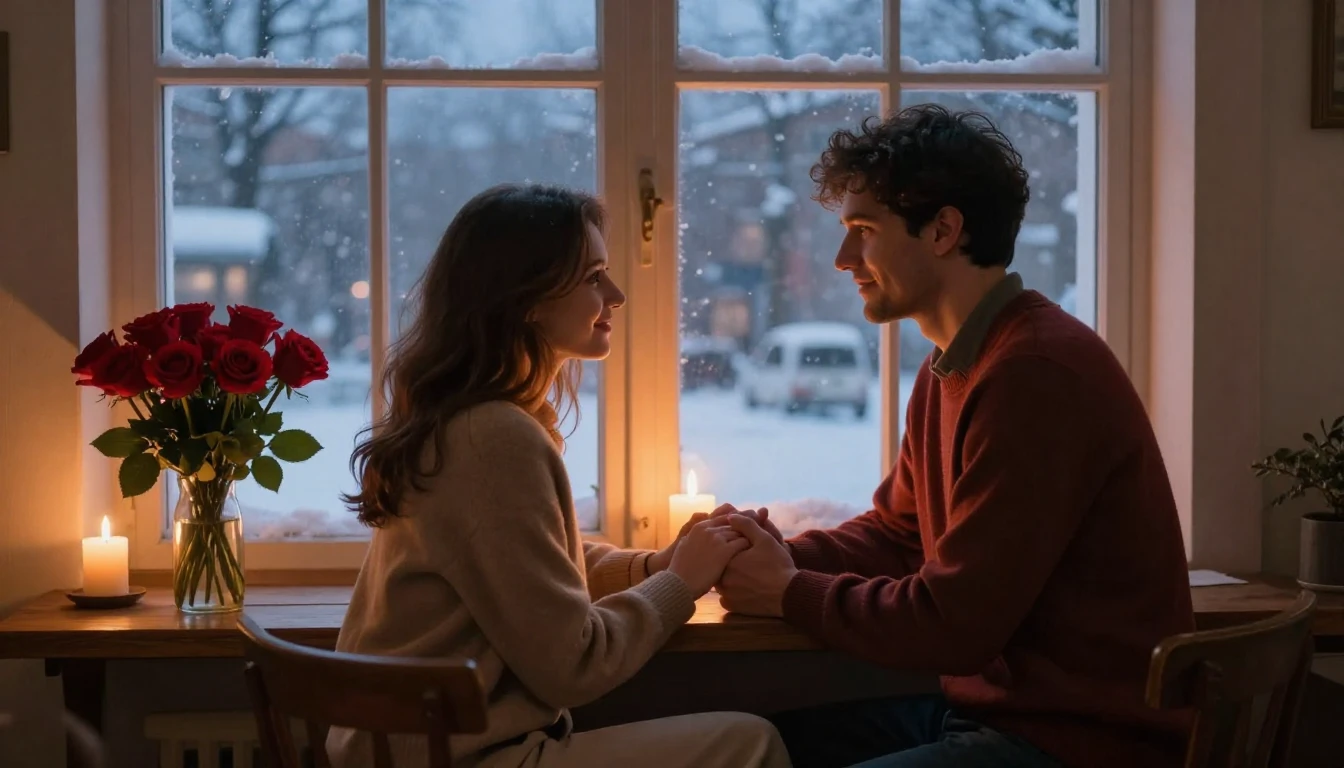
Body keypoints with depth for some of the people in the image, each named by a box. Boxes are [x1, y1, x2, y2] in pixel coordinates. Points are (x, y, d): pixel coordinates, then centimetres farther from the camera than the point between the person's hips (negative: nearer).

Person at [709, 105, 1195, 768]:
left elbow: (952, 626, -22)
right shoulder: (949, 368, 11)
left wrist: (791, 594, -8)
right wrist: (784, 556, -1)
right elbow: (894, 533, 18)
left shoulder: (1037, 374, -22)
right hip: (989, 705, 9)